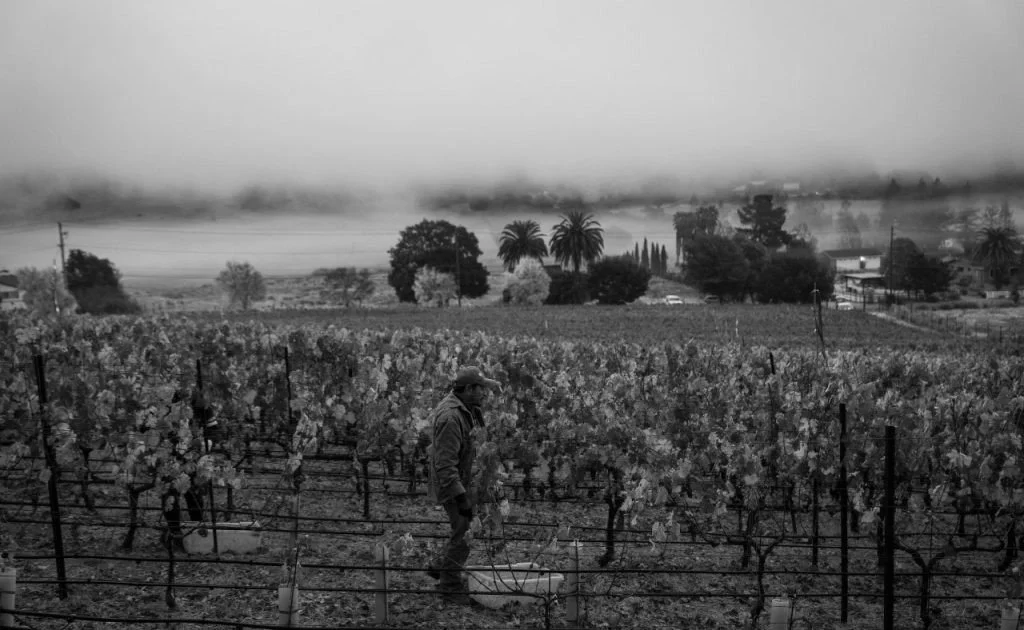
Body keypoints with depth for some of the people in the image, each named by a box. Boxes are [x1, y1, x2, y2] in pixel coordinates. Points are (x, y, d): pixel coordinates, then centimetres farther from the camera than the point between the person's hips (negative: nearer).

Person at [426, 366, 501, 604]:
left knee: (464, 529, 18)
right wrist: (461, 497, -29)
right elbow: (445, 464, -29)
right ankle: (450, 586, 14)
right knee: (462, 534, -2)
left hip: (463, 481, 10)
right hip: (452, 485, -10)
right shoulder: (450, 417, -27)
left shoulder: (464, 409, 6)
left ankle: (439, 567, 36)